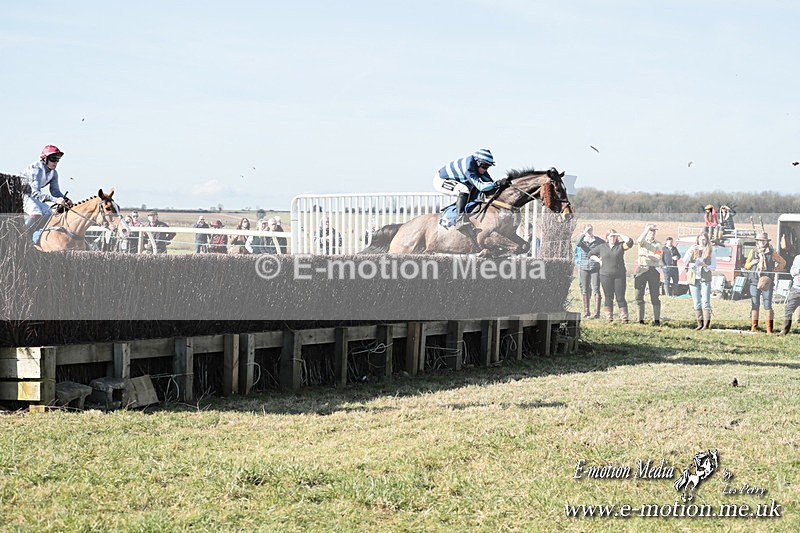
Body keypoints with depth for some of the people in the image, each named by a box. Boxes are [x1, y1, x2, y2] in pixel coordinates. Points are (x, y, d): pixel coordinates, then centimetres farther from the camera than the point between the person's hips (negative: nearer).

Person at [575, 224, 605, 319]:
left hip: (595, 268, -2)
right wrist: (584, 234, -18)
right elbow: (577, 244, -16)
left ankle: (596, 312, -8)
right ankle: (586, 312, 13)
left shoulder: (598, 241, 3)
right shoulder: (582, 240, 6)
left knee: (596, 289, -8)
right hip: (584, 268, 2)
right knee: (584, 290, 5)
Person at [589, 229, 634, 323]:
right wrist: (599, 260, 5)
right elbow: (591, 254, 19)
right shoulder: (601, 247, 9)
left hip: (619, 275, -1)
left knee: (620, 297, -2)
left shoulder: (620, 246, 3)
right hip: (606, 276, 1)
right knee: (608, 298, 5)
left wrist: (620, 235, -7)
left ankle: (624, 318, -2)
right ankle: (609, 318, 8)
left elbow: (630, 242, -14)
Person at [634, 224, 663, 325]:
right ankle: (641, 320, 6)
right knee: (639, 295, 0)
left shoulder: (658, 244, 8)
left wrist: (646, 255, -14)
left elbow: (657, 258, -4)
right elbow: (640, 240, -20)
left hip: (653, 270, -1)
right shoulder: (643, 242, 7)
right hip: (642, 269, 1)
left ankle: (657, 320, 1)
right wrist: (648, 228, -18)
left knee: (655, 296, -1)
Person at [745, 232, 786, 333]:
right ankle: (754, 327, 6)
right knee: (754, 305, 2)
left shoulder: (772, 252, 5)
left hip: (766, 282, -2)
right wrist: (751, 263, -5)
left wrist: (774, 270, 2)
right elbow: (746, 266, 17)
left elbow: (783, 262, 14)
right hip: (754, 282, 2)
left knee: (767, 305, -6)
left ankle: (769, 329, -6)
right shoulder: (753, 252, 11)